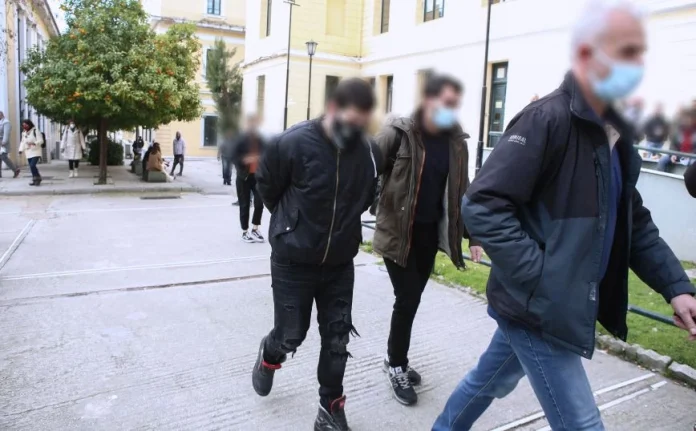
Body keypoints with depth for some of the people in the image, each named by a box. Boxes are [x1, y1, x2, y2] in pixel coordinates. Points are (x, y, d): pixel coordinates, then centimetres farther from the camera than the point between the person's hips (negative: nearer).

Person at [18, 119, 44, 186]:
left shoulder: (36, 131, -8)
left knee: (32, 165, -19)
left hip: (36, 152, -7)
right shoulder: (24, 133, 15)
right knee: (31, 167, 6)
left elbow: (40, 141, -14)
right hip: (28, 153, 7)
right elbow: (23, 142, 20)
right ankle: (35, 180, 13)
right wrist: (21, 150, 7)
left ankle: (37, 178, -5)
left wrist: (33, 143, -30)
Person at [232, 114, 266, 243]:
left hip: (258, 176, 3)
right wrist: (244, 160, -23)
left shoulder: (261, 140, 6)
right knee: (245, 205, 3)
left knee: (259, 203, -7)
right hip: (244, 176, -2)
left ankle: (255, 230, 12)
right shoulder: (241, 139, -4)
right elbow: (233, 156, -7)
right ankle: (245, 232, 16)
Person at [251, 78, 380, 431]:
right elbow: (267, 188, -2)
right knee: (291, 336, 10)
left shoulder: (369, 152, -9)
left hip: (340, 264, 3)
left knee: (337, 339, 8)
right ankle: (269, 356, 46)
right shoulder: (292, 144, -20)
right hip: (293, 262, -2)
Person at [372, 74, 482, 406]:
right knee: (407, 301, -2)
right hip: (397, 232, -5)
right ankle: (397, 368, 19)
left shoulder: (456, 142, 3)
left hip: (430, 233, 5)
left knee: (412, 300, 14)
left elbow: (461, 191, 10)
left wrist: (472, 234, 10)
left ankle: (395, 359, 34)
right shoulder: (398, 133, -12)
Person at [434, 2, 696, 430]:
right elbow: (483, 206, -25)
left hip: (558, 305, 9)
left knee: (493, 381, 25)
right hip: (538, 308, -9)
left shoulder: (615, 131, 11)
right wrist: (543, 283, -25)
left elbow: (633, 222, 17)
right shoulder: (547, 119, -18)